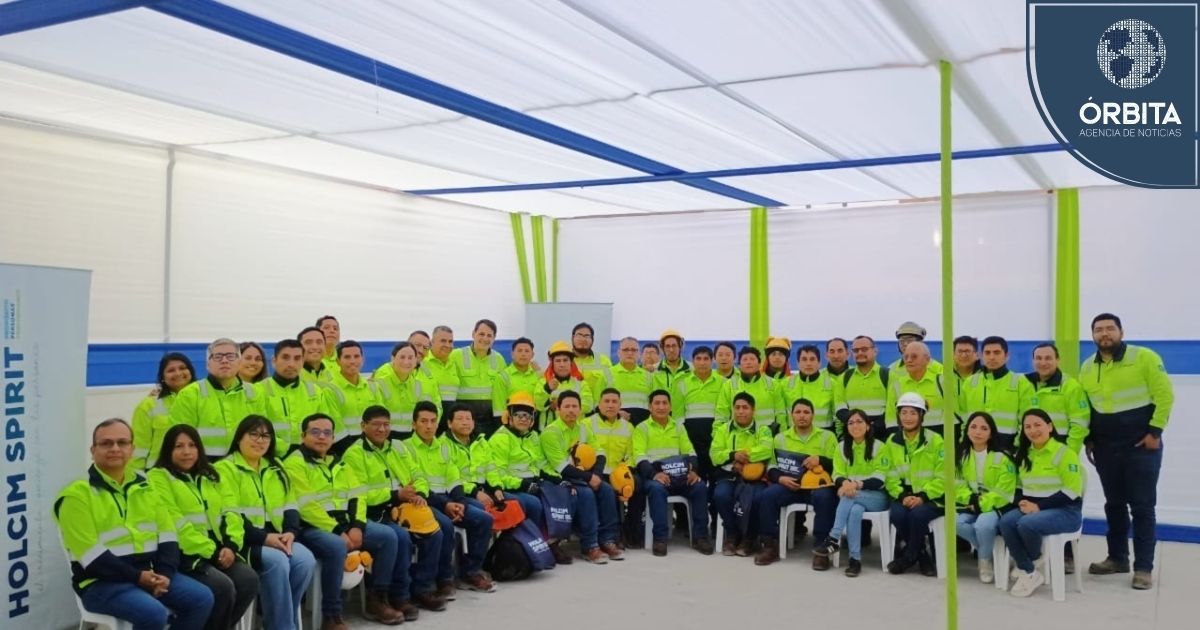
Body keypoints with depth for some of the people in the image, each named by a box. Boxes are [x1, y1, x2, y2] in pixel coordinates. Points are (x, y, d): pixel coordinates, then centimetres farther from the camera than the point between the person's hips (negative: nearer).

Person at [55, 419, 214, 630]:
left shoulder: (144, 486, 15)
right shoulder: (78, 493, -6)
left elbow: (166, 535, 10)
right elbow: (91, 555, -15)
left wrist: (165, 573, -7)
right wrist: (137, 576, -18)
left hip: (148, 574, 6)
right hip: (101, 582, -6)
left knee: (202, 598, -10)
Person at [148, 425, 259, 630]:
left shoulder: (210, 476, 20)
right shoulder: (158, 477, -2)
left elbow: (228, 513, 11)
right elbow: (175, 524, -12)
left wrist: (231, 545, -9)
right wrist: (210, 551, -15)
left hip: (218, 551, 6)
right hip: (184, 553, -6)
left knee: (249, 579, -19)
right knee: (223, 587, -28)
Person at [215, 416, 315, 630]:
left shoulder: (276, 468, 22)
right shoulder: (225, 469, 1)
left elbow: (290, 507, 14)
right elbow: (229, 516, -12)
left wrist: (290, 532, -8)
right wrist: (264, 537, -21)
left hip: (277, 537, 5)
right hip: (245, 540, -5)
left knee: (306, 560, -24)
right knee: (277, 561, -32)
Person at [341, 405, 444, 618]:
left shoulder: (397, 447, 15)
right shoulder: (354, 454, -7)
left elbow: (416, 477, 15)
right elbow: (359, 495, -16)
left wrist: (417, 495, -9)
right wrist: (396, 494, -22)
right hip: (375, 514, -6)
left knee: (434, 534, -11)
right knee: (402, 537, -30)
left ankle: (422, 588, 4)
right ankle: (400, 595, -13)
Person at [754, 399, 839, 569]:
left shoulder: (827, 436, 10)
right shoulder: (781, 438, 16)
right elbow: (771, 467, 13)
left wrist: (820, 460, -13)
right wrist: (780, 478, -8)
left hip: (818, 485, -2)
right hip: (789, 485, 2)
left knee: (824, 498, -37)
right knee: (766, 496, -25)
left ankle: (821, 549, -26)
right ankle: (771, 546, -14)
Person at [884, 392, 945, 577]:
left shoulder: (935, 440, -3)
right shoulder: (892, 442, 8)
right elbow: (890, 476, 5)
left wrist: (922, 497, -17)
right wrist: (902, 496, -13)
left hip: (930, 497, -3)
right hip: (904, 495, 3)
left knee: (917, 513, -33)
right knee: (897, 514, -28)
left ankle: (909, 556, -8)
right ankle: (922, 555, -4)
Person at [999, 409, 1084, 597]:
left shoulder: (1065, 453, -9)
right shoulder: (1023, 455, 14)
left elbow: (1071, 491, -15)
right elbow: (1019, 486, 21)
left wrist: (1039, 506, -19)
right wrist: (1021, 502, -3)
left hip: (1066, 511, -6)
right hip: (1031, 508, 6)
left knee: (1027, 523, -33)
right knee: (1006, 521, -25)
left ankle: (1035, 560, 0)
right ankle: (1029, 573, -13)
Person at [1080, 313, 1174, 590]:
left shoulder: (1144, 357, -10)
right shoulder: (1087, 368, 5)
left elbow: (1164, 394, -10)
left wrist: (1155, 431, -13)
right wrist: (1088, 438, 10)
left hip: (1141, 444, -5)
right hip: (1105, 446, 5)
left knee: (1142, 506, -1)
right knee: (1114, 504, 12)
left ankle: (1143, 567, 5)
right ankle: (1117, 558, 23)